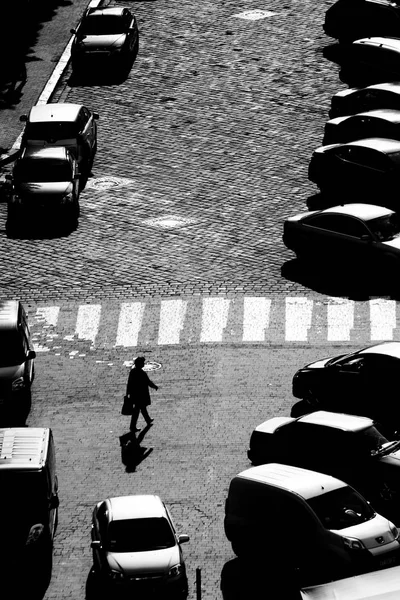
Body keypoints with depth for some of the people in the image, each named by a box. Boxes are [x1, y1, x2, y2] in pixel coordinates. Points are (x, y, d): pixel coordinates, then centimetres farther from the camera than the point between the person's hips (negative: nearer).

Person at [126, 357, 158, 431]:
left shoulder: (132, 371, -2)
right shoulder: (142, 373, -24)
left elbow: (129, 383, 4)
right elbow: (149, 382, -13)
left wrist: (128, 393, 12)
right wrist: (155, 387, 5)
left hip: (134, 394, 8)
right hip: (141, 394, -8)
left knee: (143, 407, 25)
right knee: (136, 410, 1)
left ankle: (148, 420, 44)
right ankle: (133, 427, 5)